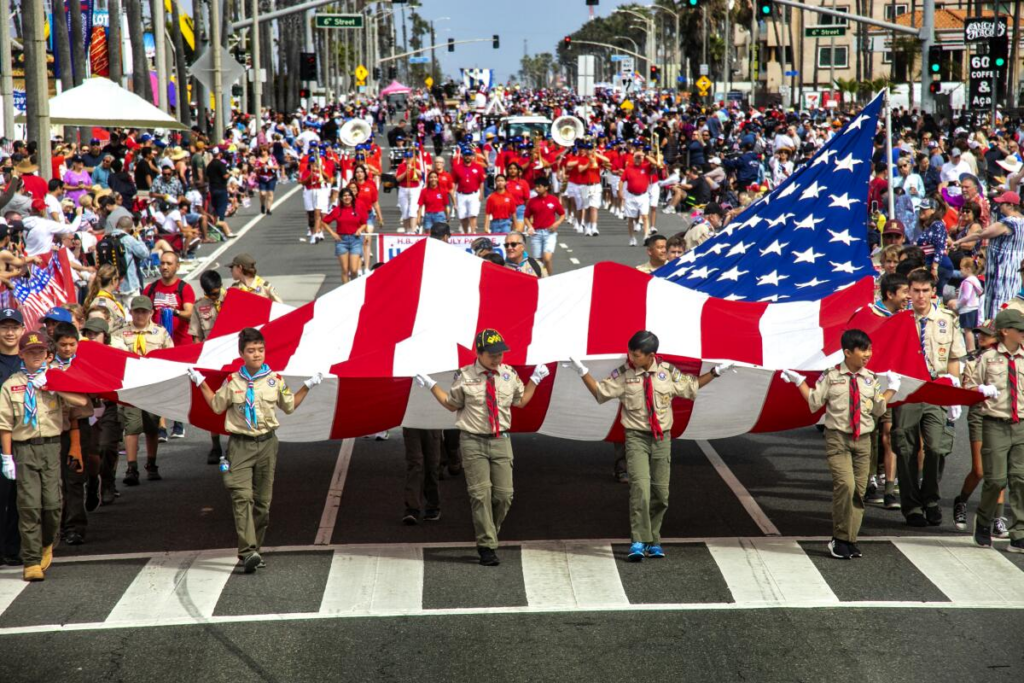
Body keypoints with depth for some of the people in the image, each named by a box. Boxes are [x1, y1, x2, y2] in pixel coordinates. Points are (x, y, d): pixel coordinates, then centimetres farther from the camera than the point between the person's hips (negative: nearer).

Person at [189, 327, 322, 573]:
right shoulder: (232, 381, 3)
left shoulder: (275, 380, 5)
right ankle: (248, 551, -26)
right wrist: (201, 384, 13)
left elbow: (289, 407, 17)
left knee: (262, 500, 6)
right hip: (240, 444, -2)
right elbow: (217, 406, 17)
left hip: (267, 443, 2)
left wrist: (307, 387, 11)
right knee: (242, 496, -17)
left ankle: (254, 550, 17)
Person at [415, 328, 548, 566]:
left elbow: (520, 401, 21)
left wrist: (535, 379, 14)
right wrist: (431, 386, 3)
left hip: (500, 440, 3)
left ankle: (488, 535, 22)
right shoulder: (464, 377, -2)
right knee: (481, 494, -9)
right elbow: (452, 405, 10)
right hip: (473, 441, -3)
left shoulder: (509, 374, 7)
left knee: (504, 495, -1)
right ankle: (487, 547, -2)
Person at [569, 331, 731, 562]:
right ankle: (638, 542, -17)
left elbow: (691, 386, 15)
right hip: (636, 438, -3)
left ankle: (653, 541, 21)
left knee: (660, 492, 5)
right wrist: (583, 372, -6)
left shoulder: (667, 371, 1)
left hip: (662, 438, 3)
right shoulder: (623, 374, -4)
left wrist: (715, 372, 11)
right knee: (640, 486, -19)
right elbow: (600, 392, 4)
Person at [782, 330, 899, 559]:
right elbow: (814, 402, 0)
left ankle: (850, 540, 13)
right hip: (837, 438, -4)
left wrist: (892, 388, 12)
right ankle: (839, 539, -7)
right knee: (845, 484, -19)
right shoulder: (831, 376, -1)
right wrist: (799, 381, -2)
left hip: (862, 439, 4)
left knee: (859, 489, 3)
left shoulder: (871, 379, 9)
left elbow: (878, 409, 12)